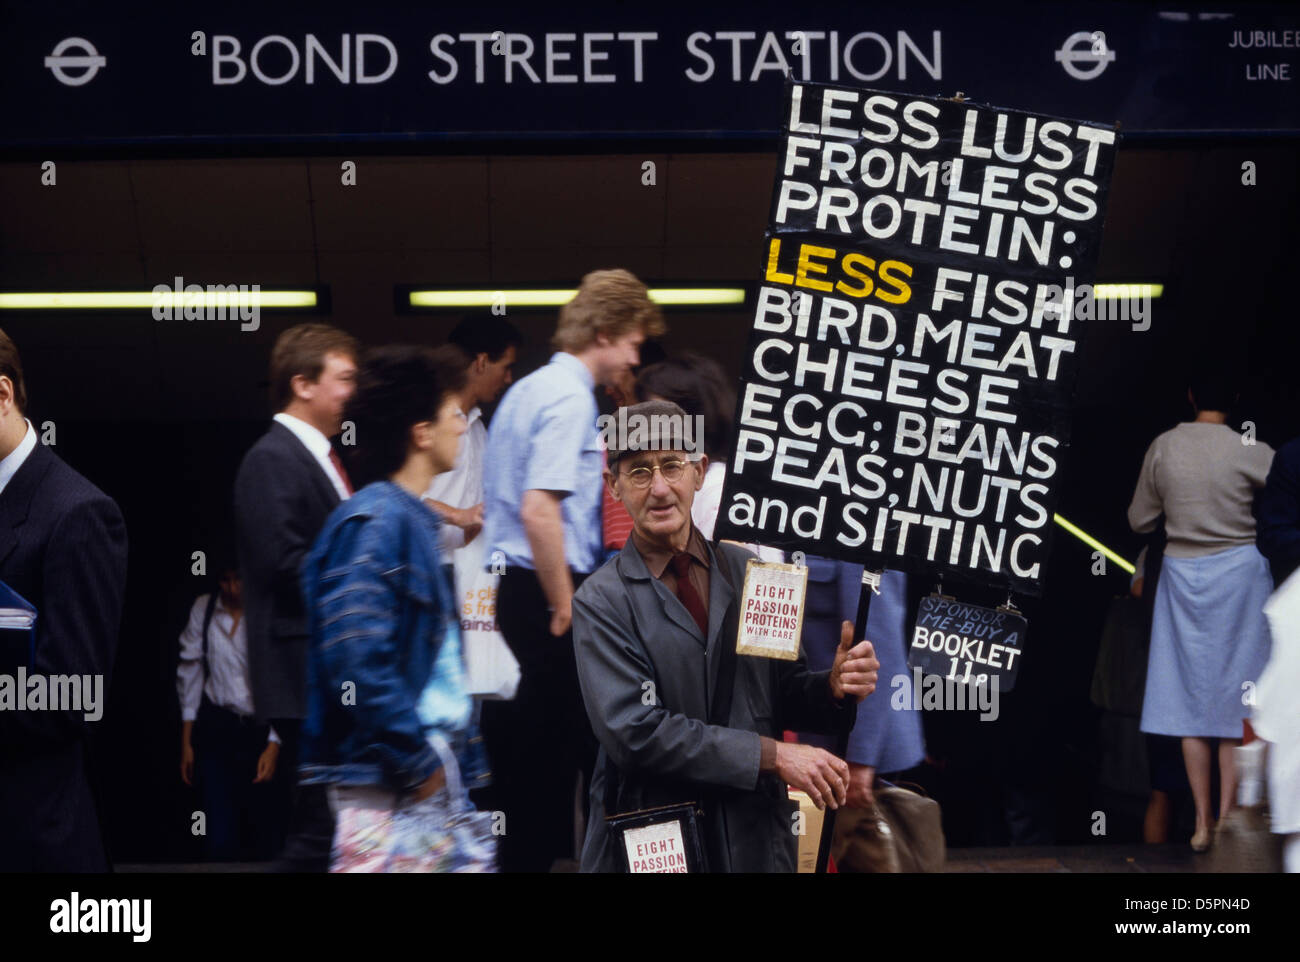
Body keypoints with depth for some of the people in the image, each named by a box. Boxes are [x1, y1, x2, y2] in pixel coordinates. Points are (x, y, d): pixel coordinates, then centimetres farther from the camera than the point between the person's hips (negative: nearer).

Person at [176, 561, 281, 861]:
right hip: (216, 727, 2)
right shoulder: (204, 609, 0)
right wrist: (186, 742, 7)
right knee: (220, 838, -8)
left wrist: (274, 745, -12)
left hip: (261, 728, -2)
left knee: (262, 835, -1)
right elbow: (190, 671, 7)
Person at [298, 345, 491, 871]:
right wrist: (416, 759, -19)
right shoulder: (375, 521, -14)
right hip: (390, 785, -10)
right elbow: (356, 653, -24)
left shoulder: (412, 520, 17)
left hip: (433, 772, 10)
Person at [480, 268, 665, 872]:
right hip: (547, 591, -10)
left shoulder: (525, 391, 17)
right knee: (553, 741, -5)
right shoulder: (570, 397, -14)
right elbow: (539, 510, -24)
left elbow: (493, 503, 24)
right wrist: (565, 608, -18)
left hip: (515, 587, 10)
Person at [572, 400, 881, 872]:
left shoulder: (753, 573, 4)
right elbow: (633, 730, -17)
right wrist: (772, 754, -19)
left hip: (758, 839, 3)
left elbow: (783, 695, 8)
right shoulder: (601, 601, -7)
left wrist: (835, 688, -15)